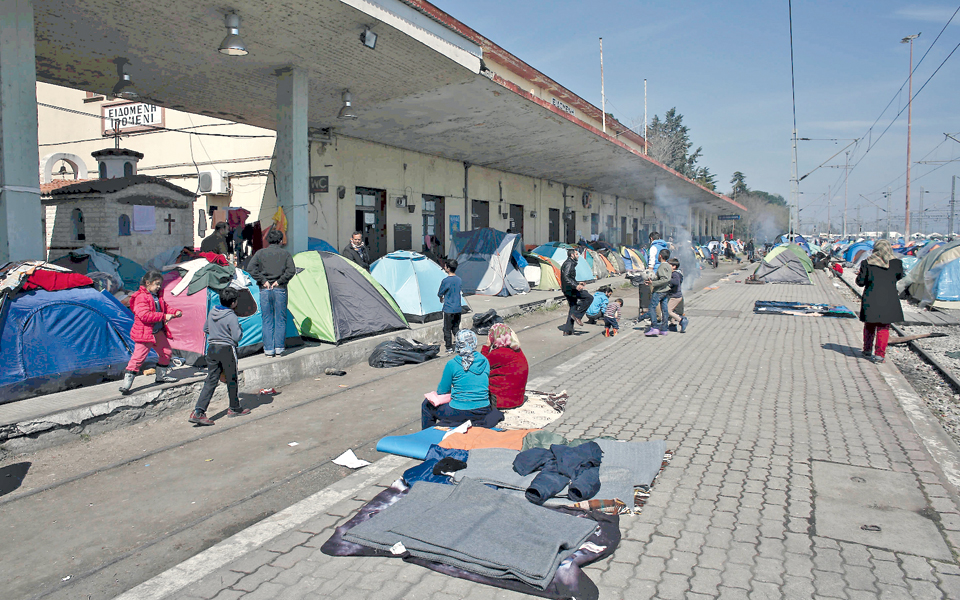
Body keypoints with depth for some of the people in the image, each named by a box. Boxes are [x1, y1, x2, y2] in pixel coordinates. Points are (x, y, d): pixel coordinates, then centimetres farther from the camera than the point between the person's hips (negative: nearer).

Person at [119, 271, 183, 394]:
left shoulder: (157, 296, 11)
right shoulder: (141, 297, -17)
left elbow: (164, 308, 22)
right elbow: (145, 315, -27)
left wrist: (175, 313, 2)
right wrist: (163, 316, -27)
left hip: (158, 332, 9)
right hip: (144, 333, -9)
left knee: (166, 352, 17)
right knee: (138, 357, -11)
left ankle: (161, 376, 35)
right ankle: (126, 383, -8)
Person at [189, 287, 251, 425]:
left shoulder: (212, 312, 5)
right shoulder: (231, 317, -16)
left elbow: (205, 329, 17)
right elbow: (237, 337, -17)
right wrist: (240, 331, 3)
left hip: (212, 348, 6)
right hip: (227, 350, -6)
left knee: (211, 381, 6)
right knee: (231, 380, 10)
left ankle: (198, 412, -3)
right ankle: (234, 408, 25)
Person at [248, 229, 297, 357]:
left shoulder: (260, 253, 6)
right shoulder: (285, 254, 4)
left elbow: (252, 268, -6)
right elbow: (291, 270, -8)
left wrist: (263, 280, -3)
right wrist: (279, 281, -4)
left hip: (265, 290, 1)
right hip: (280, 290, -1)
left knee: (267, 320, 7)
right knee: (280, 320, 7)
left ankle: (268, 349, 7)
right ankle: (279, 348, 8)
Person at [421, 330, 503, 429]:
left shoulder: (452, 364, -11)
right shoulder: (485, 361, 0)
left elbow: (441, 392, 1)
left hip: (459, 413, -3)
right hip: (482, 412, 4)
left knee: (427, 405, 21)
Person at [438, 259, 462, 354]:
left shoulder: (445, 281, -16)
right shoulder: (459, 280, 4)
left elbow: (440, 294, -6)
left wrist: (442, 297, 18)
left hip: (449, 309, -6)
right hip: (458, 308, 6)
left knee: (447, 329, 5)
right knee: (456, 328, 16)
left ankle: (449, 348, 8)